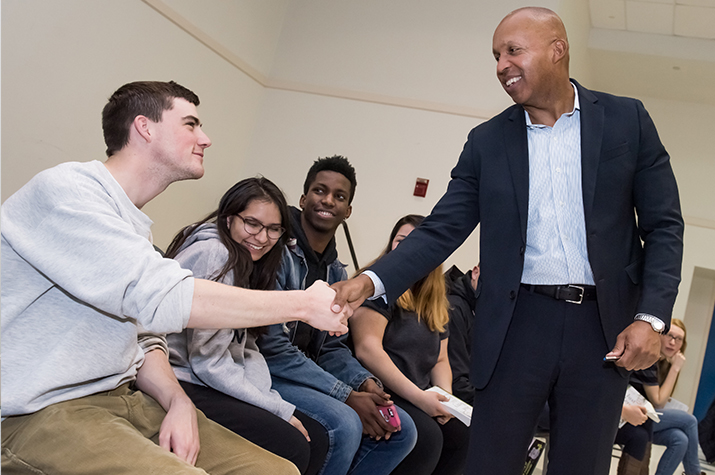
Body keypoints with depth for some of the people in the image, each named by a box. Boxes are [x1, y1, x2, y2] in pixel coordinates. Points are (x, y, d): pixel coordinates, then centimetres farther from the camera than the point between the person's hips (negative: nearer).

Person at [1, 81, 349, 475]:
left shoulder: (135, 227, 17)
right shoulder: (66, 189, -12)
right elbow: (158, 297, -23)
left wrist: (178, 402, -5)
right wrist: (305, 305, -17)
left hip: (127, 398, 8)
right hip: (43, 413, -8)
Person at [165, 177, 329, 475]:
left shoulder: (247, 265, 14)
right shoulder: (212, 254, -16)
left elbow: (246, 348, 12)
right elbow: (208, 361, -19)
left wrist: (266, 396, -7)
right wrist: (280, 410, -14)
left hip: (212, 385, 9)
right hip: (183, 385, -9)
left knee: (316, 439, 0)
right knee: (291, 448, -19)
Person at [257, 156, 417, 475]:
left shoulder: (336, 272, 11)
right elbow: (271, 347, -22)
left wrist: (365, 383, -7)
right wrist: (348, 396, -21)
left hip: (309, 375, 8)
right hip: (265, 371, -8)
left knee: (401, 431, 2)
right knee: (343, 425, -31)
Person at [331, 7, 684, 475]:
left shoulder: (627, 120, 4)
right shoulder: (487, 141, 6)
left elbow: (664, 226, 4)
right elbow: (441, 230, 1)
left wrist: (651, 317, -8)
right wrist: (371, 282, -14)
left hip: (604, 328, 0)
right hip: (518, 323, 1)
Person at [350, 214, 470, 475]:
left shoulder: (435, 304, 18)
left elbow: (439, 360, 20)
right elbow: (367, 349, -17)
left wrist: (446, 398, -2)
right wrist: (418, 397, -19)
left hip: (419, 397, 8)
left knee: (463, 434, -12)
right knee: (426, 434, -28)